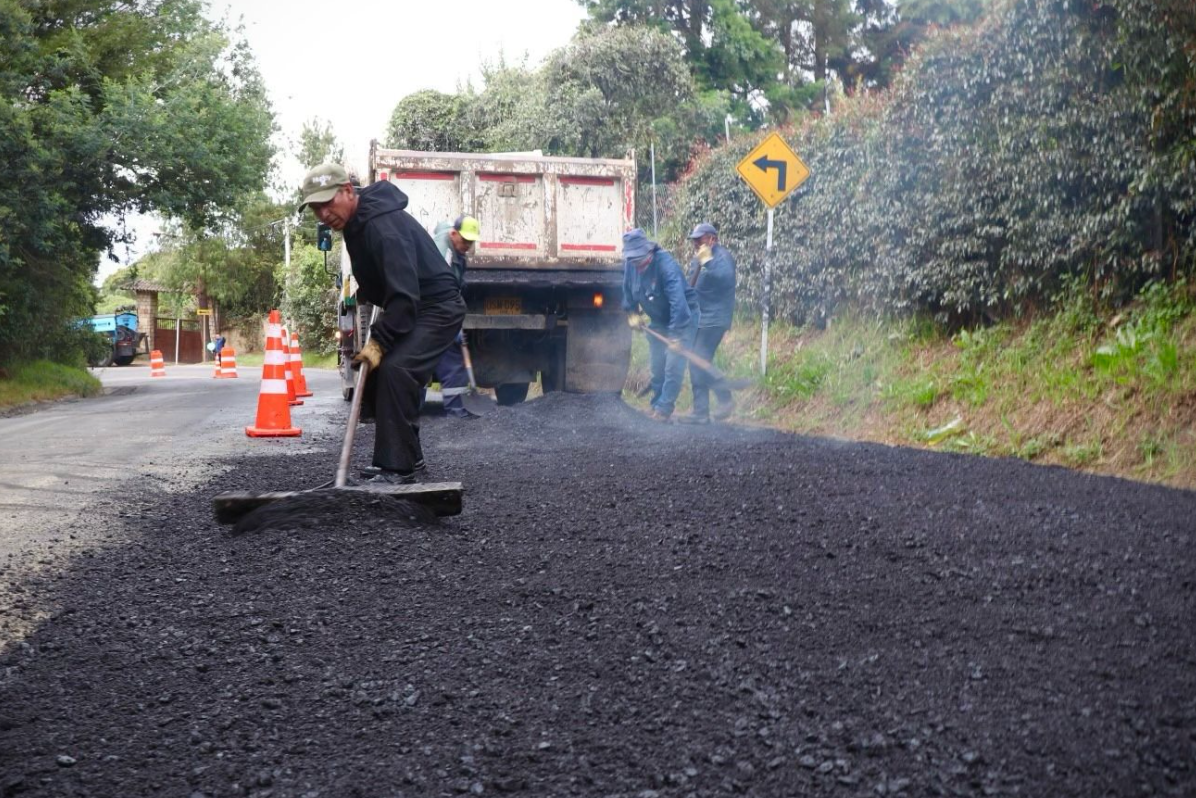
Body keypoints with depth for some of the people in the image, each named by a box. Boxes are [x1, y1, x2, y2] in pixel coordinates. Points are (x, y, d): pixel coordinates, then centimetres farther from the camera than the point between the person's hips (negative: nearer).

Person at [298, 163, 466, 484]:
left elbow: (404, 293, -33)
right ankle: (408, 454, 22)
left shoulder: (383, 226, -27)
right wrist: (363, 295, 11)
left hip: (438, 307, -11)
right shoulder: (355, 221, 5)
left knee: (394, 369, -27)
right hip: (406, 309, 11)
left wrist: (380, 341, -33)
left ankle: (398, 468, -22)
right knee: (374, 376, 9)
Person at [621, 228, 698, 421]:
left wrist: (676, 335, -41)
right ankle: (657, 405, 20)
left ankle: (664, 409, -9)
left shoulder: (665, 264, -32)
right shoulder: (630, 264, -11)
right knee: (656, 365, 9)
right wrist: (632, 312, 3)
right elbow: (628, 289, 11)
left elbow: (678, 301, -38)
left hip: (682, 317, -7)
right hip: (658, 319, 7)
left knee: (673, 366, -13)